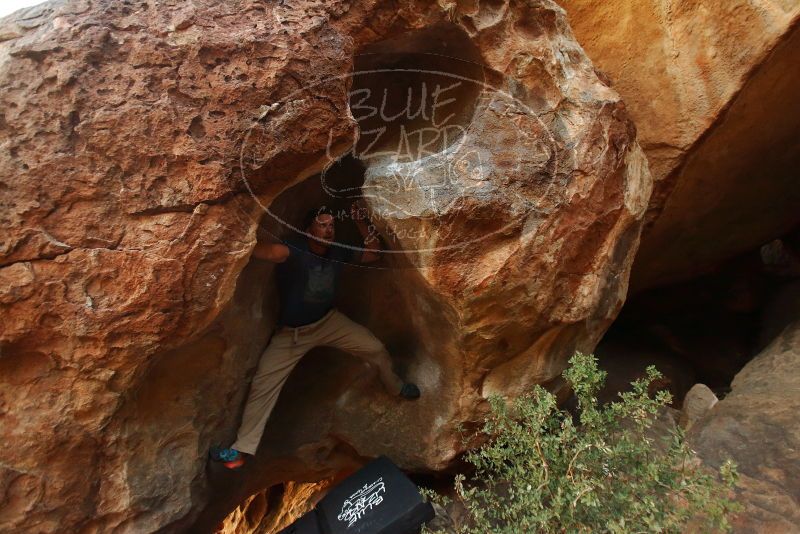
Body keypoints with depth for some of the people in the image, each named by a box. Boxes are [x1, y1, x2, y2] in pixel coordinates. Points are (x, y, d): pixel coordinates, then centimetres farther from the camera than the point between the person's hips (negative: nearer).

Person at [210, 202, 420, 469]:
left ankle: (395, 386, 32)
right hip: (292, 331, -3)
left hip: (328, 320, 4)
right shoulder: (294, 251, -26)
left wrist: (360, 223, -15)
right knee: (263, 383, -8)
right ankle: (241, 449, 6)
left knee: (375, 348, 0)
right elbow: (269, 251, -48)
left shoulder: (338, 253, -9)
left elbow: (374, 254, -3)